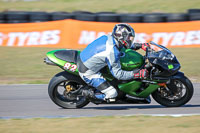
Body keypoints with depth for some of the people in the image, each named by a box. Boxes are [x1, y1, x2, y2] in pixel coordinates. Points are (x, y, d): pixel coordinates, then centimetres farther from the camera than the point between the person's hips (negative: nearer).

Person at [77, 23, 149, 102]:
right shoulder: (112, 52, -27)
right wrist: (138, 74, -21)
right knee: (112, 94, -12)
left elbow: (123, 45, 19)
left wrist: (141, 45, 14)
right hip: (87, 73, -9)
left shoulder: (108, 37, -3)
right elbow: (117, 74, -19)